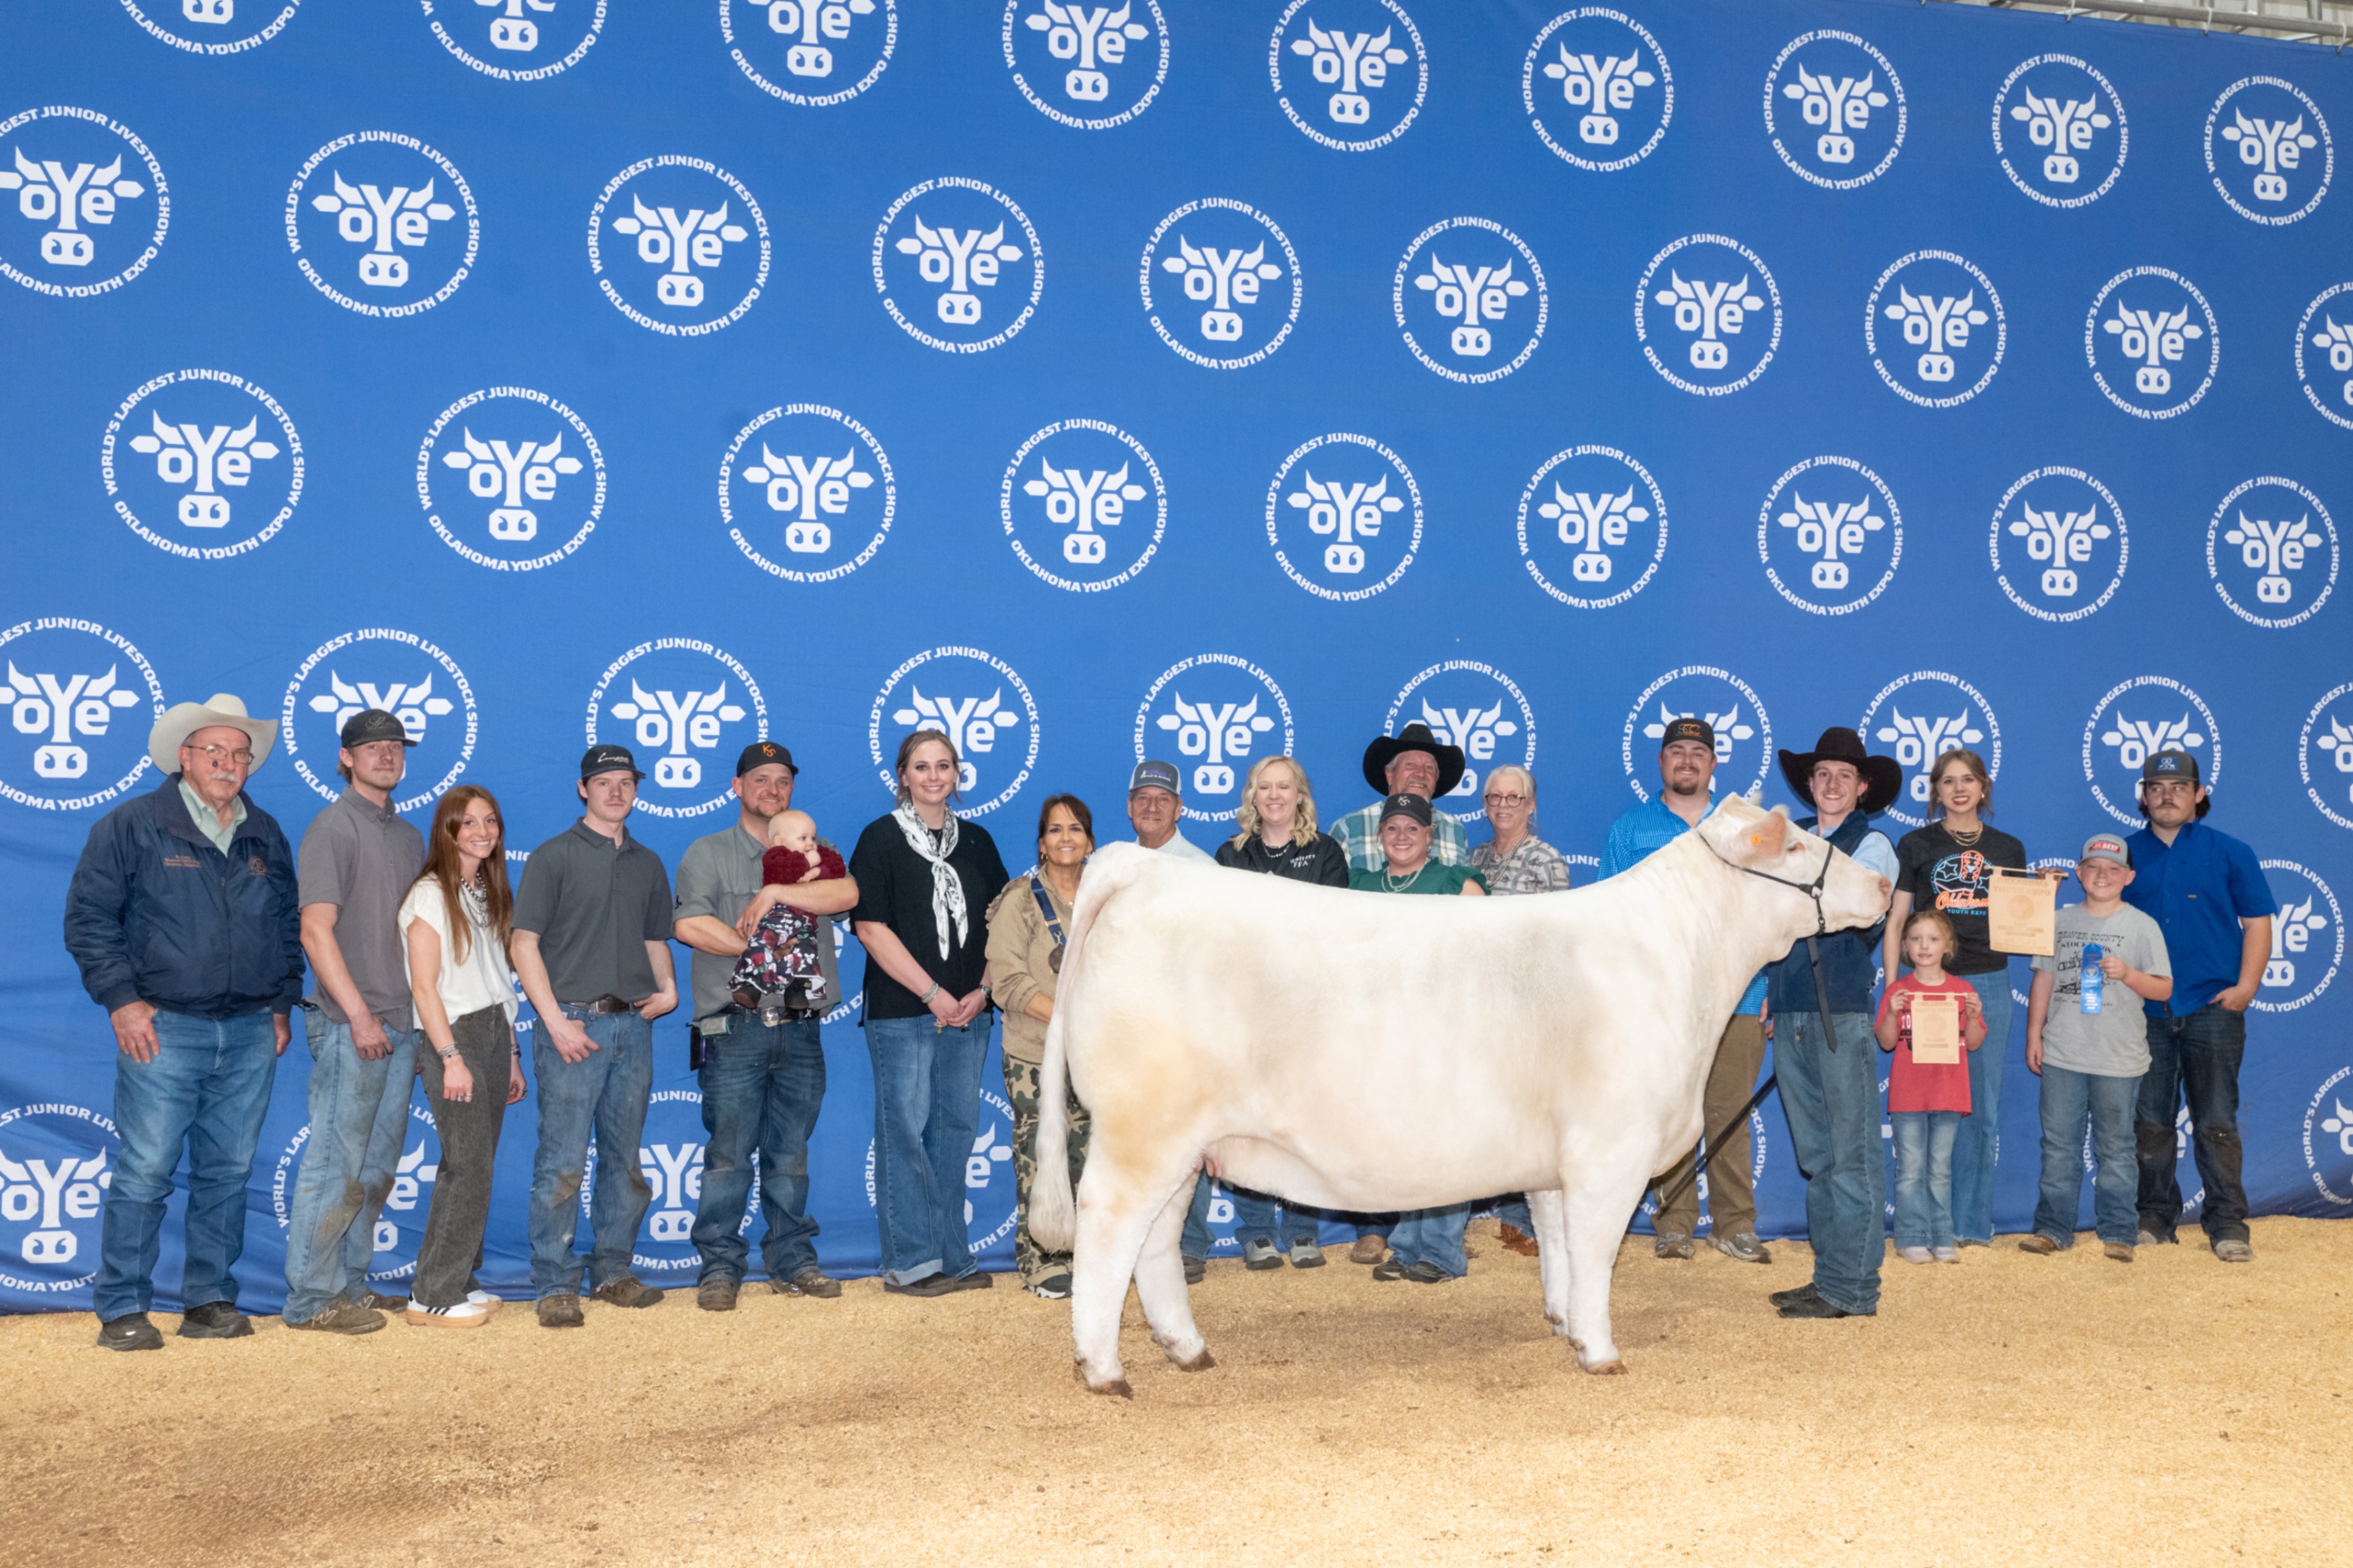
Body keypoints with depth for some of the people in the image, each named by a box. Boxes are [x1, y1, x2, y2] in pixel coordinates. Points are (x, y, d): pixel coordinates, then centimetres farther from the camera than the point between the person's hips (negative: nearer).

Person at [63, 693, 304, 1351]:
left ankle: (210, 1301, 16)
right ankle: (122, 1310, 2)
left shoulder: (266, 837, 15)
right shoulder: (132, 825, 1)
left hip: (250, 1035, 4)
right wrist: (122, 1000, -9)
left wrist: (283, 1004, 13)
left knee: (228, 1172, 7)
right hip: (163, 1030, -4)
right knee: (144, 1173, -6)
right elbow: (88, 916, -1)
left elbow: (290, 925, 22)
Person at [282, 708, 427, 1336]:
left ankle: (350, 1285, 20)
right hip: (351, 1027, -8)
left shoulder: (409, 836, 18)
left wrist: (421, 1019, 15)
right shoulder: (334, 828, -6)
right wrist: (359, 1014, -19)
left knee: (377, 1168, 12)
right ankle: (311, 1300, 1)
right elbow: (316, 931, -13)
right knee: (337, 1166, -6)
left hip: (400, 1026, 8)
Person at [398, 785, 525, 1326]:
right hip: (453, 1036, -7)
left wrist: (511, 1054, 15)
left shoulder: (489, 894, 16)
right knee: (468, 1166, -10)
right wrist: (452, 1057, -17)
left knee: (473, 1167, 6)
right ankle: (434, 1295, -4)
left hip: (493, 1035, 7)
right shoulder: (430, 895, -7)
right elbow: (425, 986, -12)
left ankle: (459, 1281, 13)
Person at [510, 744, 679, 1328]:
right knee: (563, 1163, -6)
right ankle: (556, 1286, 0)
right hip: (573, 1022, -5)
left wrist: (668, 988, 4)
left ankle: (613, 1270, 20)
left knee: (625, 1159, 9)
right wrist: (555, 1021, -12)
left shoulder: (647, 864, 16)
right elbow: (523, 943, -4)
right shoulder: (555, 856, 0)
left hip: (632, 1024, 5)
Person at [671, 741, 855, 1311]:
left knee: (791, 1155, 8)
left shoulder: (812, 856, 17)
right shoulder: (708, 853, 7)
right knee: (729, 1153, -3)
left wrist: (776, 893, -12)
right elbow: (689, 925, -10)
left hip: (800, 1030, 3)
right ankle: (720, 1267, 4)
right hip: (735, 1030, -3)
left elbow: (847, 894, -6)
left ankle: (792, 1261, 16)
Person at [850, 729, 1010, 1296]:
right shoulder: (882, 838, -1)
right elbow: (871, 927, -8)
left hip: (968, 1012, 5)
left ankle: (952, 1258, 15)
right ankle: (910, 1262, 3)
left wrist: (983, 990, -2)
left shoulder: (977, 841, 14)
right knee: (905, 1130, -3)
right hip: (901, 1011, -5)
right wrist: (932, 993, -12)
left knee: (955, 1130, 8)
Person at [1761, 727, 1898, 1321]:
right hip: (1789, 1012, 6)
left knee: (1852, 1154, -5)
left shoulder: (1872, 844, 2)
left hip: (1842, 1011, -6)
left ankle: (1852, 1288, -3)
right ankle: (1828, 1277, 16)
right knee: (1814, 1154, 9)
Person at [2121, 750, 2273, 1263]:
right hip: (2145, 1010, 2)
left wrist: (2246, 986, -6)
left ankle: (2227, 1224, 5)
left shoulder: (2229, 853, 5)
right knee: (2150, 1121, 7)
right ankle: (2155, 1216, 18)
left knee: (2216, 1122, -2)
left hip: (2212, 1008, -2)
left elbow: (2258, 922, 5)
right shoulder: (2126, 855, 10)